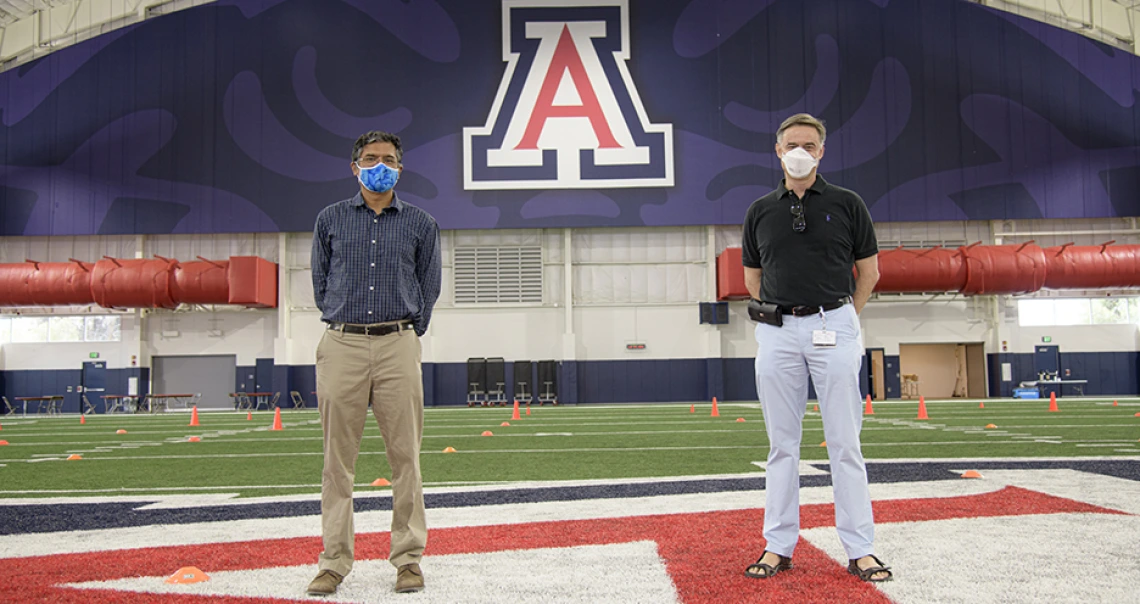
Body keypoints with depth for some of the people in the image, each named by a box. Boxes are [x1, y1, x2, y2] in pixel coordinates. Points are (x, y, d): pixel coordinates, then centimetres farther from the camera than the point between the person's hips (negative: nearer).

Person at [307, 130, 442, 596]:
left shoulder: (420, 223, 10)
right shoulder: (331, 219, 12)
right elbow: (321, 281, 16)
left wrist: (406, 334, 11)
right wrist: (343, 326, 11)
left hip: (397, 347, 0)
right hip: (341, 346, 1)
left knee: (405, 456, 0)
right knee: (338, 458, 3)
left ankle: (408, 558, 10)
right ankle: (334, 562, 12)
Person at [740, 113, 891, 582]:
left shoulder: (847, 204, 5)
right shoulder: (760, 211, 10)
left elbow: (870, 270, 10)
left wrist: (841, 319, 9)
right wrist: (782, 315, 9)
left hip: (832, 326, -2)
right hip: (776, 332, 2)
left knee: (845, 442, 0)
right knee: (782, 443, 6)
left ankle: (860, 549, 8)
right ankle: (778, 546, 14)